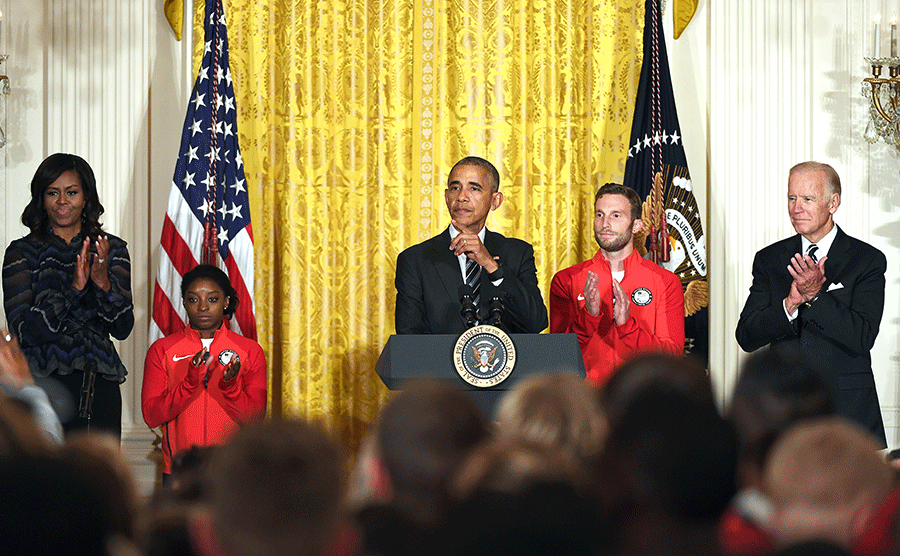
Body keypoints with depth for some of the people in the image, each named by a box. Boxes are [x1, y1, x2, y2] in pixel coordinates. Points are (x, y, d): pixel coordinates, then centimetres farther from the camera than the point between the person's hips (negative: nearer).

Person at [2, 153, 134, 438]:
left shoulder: (112, 249, 9)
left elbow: (123, 328, 1)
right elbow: (24, 331, -9)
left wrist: (103, 283, -15)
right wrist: (74, 287, -17)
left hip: (99, 387, 2)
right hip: (42, 386, -2)